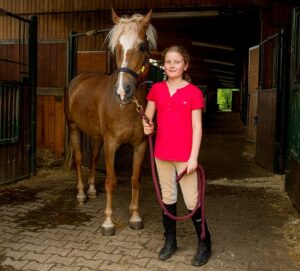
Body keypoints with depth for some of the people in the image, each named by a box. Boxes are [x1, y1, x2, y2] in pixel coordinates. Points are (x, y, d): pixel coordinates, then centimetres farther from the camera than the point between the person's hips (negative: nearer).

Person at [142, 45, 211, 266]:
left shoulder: (193, 92, -6)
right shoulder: (156, 89, 4)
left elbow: (197, 127, -8)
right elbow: (147, 116, 12)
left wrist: (193, 157, -13)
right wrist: (146, 126, -11)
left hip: (185, 155, -4)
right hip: (162, 154, 4)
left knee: (192, 201, 1)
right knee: (168, 197, 15)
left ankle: (205, 244, 20)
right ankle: (170, 241, 31)